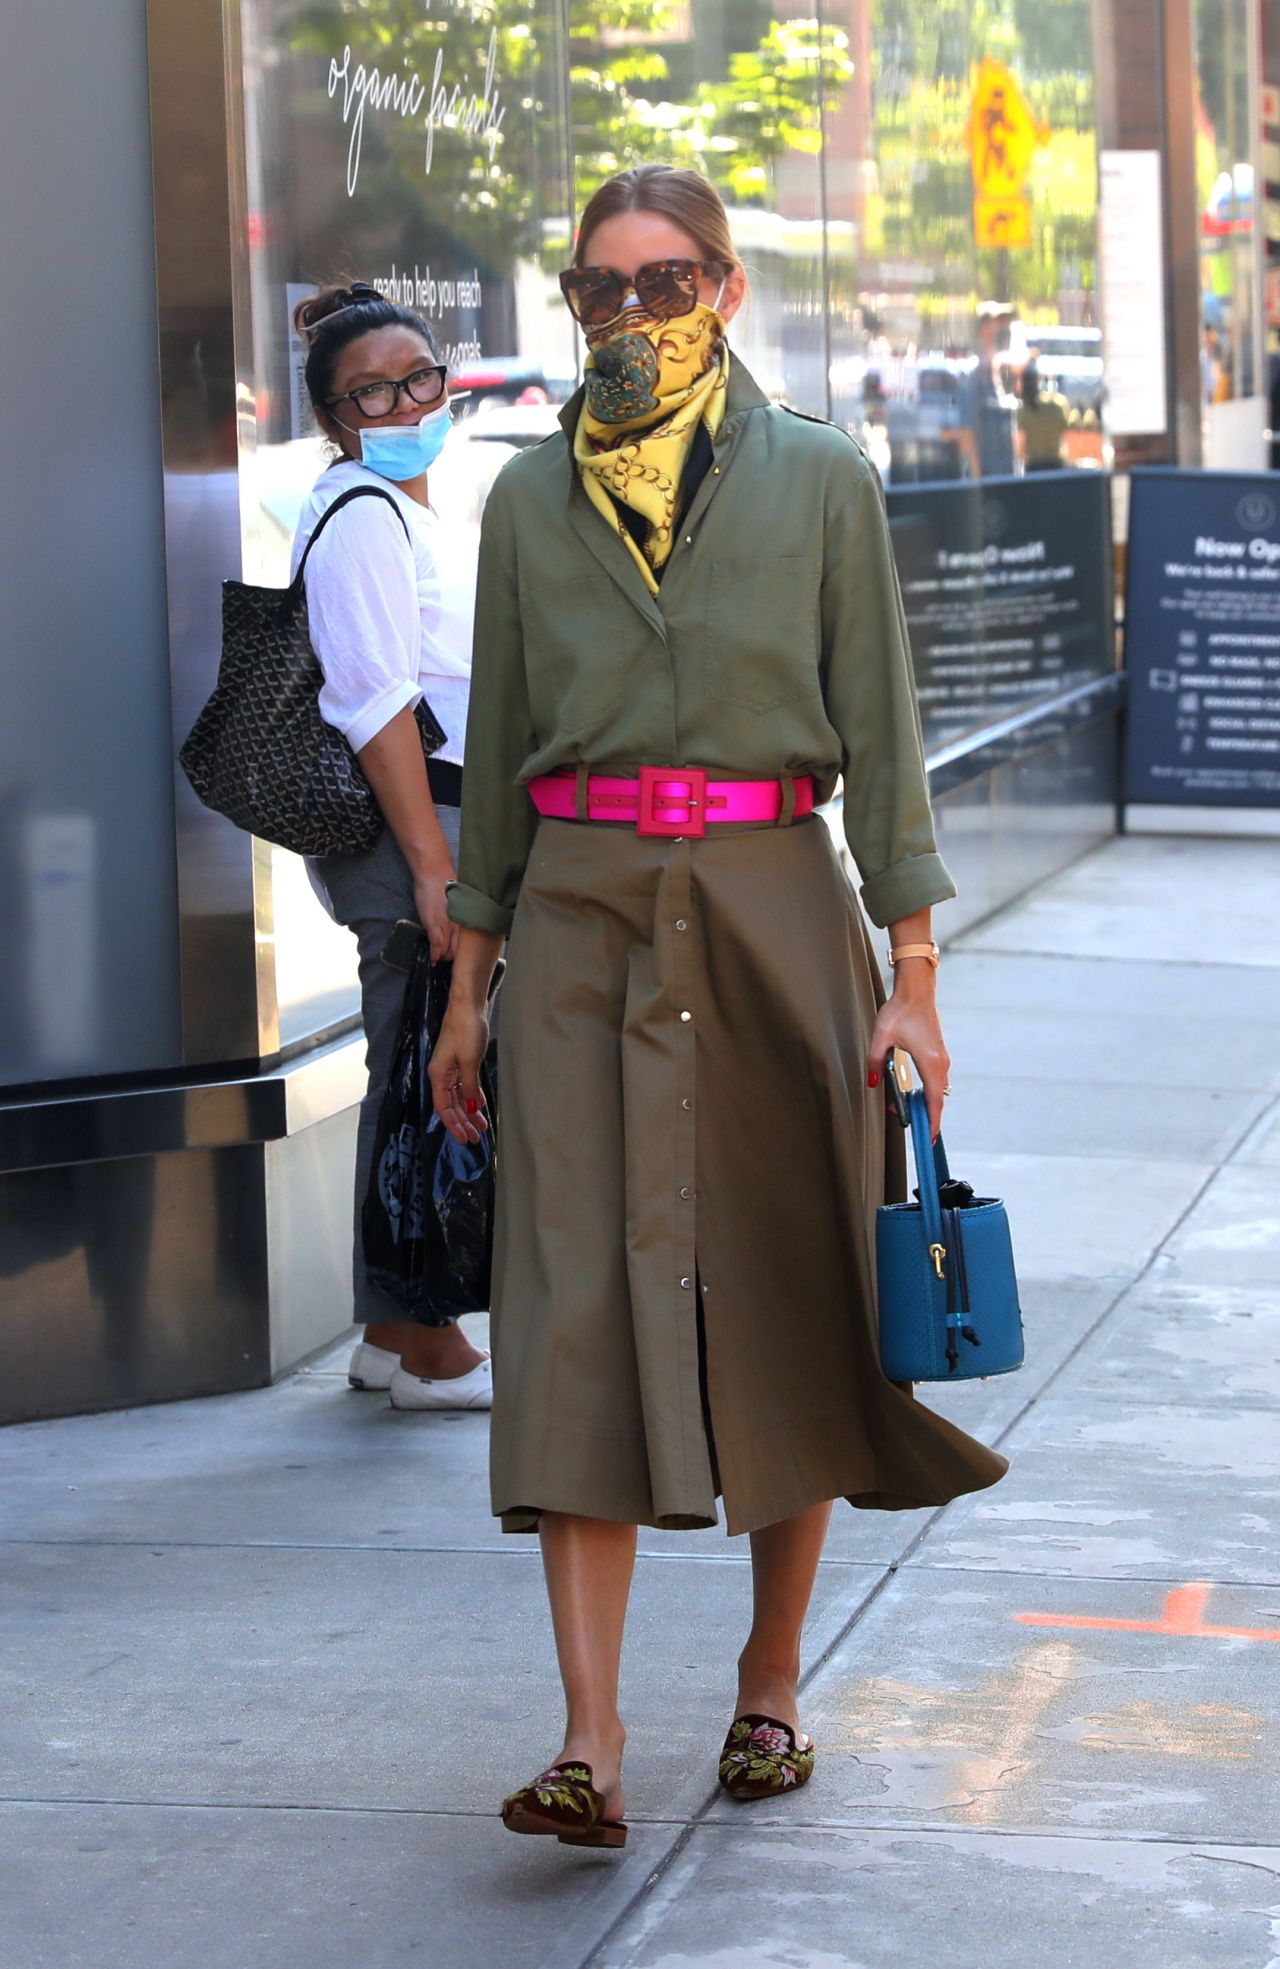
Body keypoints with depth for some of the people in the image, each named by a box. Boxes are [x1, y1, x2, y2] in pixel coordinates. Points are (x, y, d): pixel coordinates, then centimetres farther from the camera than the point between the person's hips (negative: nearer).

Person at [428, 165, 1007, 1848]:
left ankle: (771, 1686, 22)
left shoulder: (820, 481, 1)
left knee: (786, 1302, 5)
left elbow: (878, 733, 1)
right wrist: (469, 987, 11)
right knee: (580, 1301, -10)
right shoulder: (533, 500, 7)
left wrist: (913, 977, -4)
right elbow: (499, 754, 12)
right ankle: (591, 1744, -14)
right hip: (585, 919, 1)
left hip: (772, 912, -1)